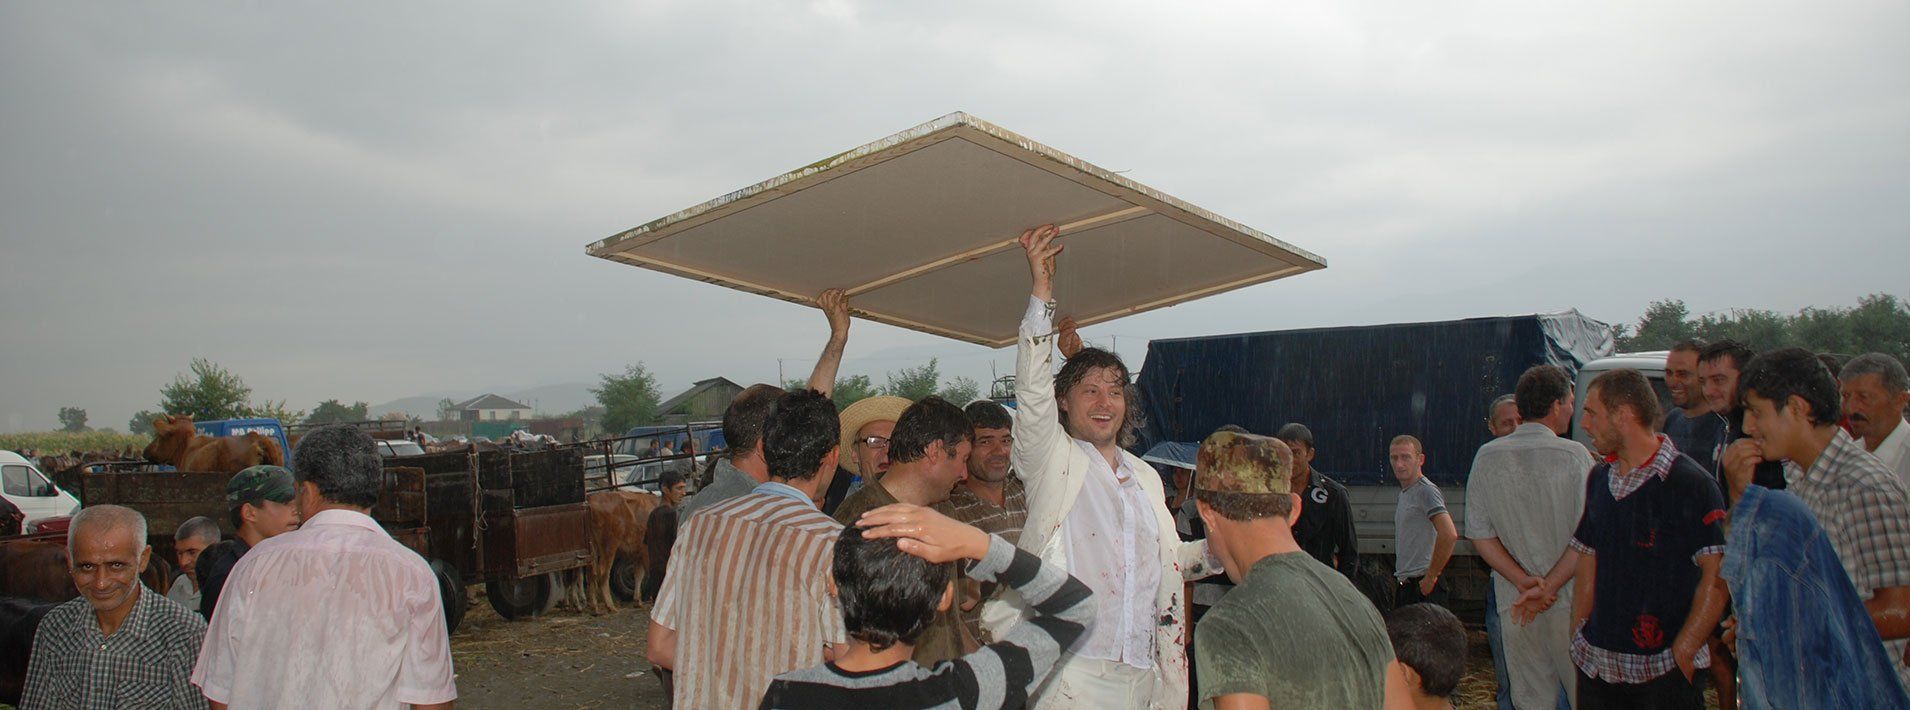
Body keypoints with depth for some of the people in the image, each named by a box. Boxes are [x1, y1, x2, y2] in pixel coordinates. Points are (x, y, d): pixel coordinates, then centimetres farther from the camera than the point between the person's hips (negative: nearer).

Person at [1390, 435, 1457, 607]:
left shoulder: (1426, 491, -13)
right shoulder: (1404, 493, 17)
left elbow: (1449, 535, -25)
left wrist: (1431, 577, -18)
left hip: (1422, 587, -9)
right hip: (1405, 585, 9)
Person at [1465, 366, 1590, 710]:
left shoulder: (1487, 457, 1)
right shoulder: (1575, 455, -8)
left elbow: (1479, 534, -2)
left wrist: (1522, 579, -5)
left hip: (1515, 602, 3)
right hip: (1571, 599, -3)